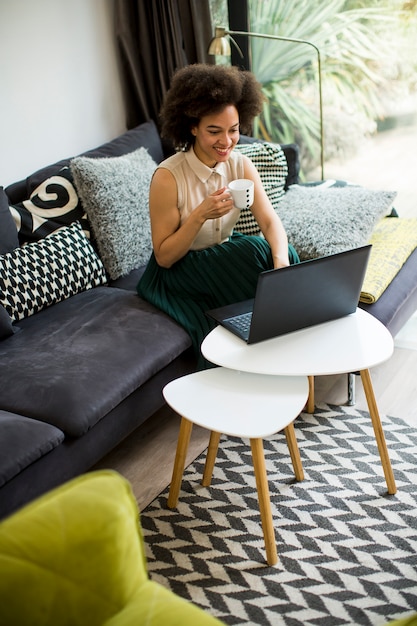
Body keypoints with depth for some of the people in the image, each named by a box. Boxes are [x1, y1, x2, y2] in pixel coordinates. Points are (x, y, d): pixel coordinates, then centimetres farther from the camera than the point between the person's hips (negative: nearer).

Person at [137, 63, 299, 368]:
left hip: (223, 262, 5)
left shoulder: (241, 165, -6)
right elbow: (164, 257, -18)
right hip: (174, 273, -5)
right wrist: (200, 215, -32)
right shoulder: (168, 177, -22)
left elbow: (270, 220, -13)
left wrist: (281, 260, -35)